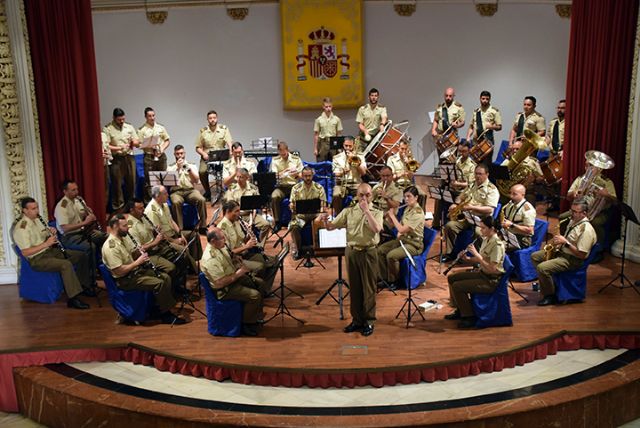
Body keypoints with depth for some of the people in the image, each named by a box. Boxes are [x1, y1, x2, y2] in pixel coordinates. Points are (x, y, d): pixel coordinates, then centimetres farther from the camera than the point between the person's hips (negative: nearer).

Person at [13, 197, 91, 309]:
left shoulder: (37, 219, 9)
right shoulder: (21, 228, -19)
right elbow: (25, 252, -25)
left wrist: (51, 232, -3)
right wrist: (46, 243, -26)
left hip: (50, 251, 9)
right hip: (37, 259, -9)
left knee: (81, 255, 2)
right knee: (66, 265, -33)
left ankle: (84, 285, 12)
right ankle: (73, 299, -30)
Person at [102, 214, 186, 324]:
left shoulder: (123, 238, 6)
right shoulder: (110, 247, -23)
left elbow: (133, 252, 21)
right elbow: (119, 271, -27)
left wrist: (141, 253, -2)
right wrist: (137, 262, -20)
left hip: (136, 270, 10)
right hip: (125, 279, -10)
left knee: (166, 278, 0)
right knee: (159, 283, -22)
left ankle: (160, 309, 6)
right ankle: (165, 314, -7)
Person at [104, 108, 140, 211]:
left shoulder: (129, 127, 9)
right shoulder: (107, 129, -4)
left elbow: (137, 144, 11)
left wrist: (134, 142, -12)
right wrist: (119, 148, -21)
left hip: (129, 157, 4)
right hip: (116, 159, -4)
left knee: (131, 182, 8)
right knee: (117, 184, -1)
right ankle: (118, 207, 7)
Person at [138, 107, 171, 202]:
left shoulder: (160, 127, 9)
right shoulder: (142, 130, -1)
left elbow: (167, 140, 11)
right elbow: (139, 144, -4)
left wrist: (162, 148, -5)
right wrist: (150, 146, -17)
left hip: (161, 156, 3)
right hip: (149, 157, -3)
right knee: (149, 180, -1)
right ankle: (148, 201, 7)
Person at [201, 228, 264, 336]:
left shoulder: (220, 247, 0)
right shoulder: (211, 259, -31)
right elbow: (220, 283, -32)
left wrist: (239, 267, -1)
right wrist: (238, 274, -23)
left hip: (233, 277, 10)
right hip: (224, 290, -10)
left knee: (258, 283, 12)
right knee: (255, 295, -19)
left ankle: (256, 317, 26)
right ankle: (246, 325, 1)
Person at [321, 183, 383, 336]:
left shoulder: (376, 212, 0)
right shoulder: (348, 211, 6)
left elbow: (377, 229, -20)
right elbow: (331, 227, 1)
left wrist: (366, 210, -20)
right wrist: (325, 222, -21)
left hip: (369, 252, -2)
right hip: (352, 252, 2)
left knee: (369, 288, 2)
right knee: (354, 287, 9)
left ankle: (369, 321, 13)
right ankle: (356, 319, 21)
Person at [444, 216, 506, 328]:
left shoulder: (497, 244, -23)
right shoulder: (486, 239, 5)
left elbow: (492, 269, -28)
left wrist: (476, 254, -27)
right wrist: (468, 258, -4)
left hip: (491, 280, -10)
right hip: (482, 273, 10)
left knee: (457, 286, -19)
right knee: (451, 278, 10)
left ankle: (470, 317, -3)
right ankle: (460, 310, 22)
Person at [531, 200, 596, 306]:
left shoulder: (586, 230, -23)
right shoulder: (573, 221, 6)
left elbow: (582, 254, -25)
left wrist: (565, 242, -24)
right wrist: (558, 243, 3)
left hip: (572, 260, -10)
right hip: (561, 251, 10)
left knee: (542, 268, -26)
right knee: (535, 256, 9)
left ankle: (550, 296, -6)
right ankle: (545, 283, 15)